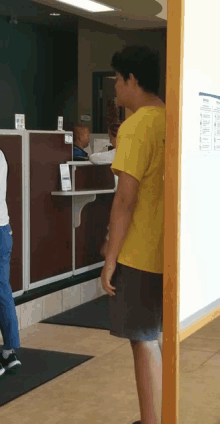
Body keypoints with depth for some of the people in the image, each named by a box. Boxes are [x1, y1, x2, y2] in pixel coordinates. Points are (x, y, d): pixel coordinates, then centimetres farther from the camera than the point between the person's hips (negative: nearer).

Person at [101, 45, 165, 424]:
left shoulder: (136, 126, -16)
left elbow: (126, 198, -20)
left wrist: (110, 259, -13)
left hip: (139, 254, -8)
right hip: (166, 251, 8)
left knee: (143, 343, 0)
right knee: (157, 338, 17)